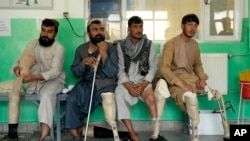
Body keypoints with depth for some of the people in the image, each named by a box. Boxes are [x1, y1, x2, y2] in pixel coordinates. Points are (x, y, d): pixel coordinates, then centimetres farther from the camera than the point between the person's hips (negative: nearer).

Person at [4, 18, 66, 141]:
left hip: (53, 80, -7)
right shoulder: (32, 44, 7)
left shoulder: (58, 48, -11)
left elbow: (55, 71, -23)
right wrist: (17, 68, -26)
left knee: (47, 95, -40)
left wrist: (34, 77, -40)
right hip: (33, 80, 8)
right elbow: (20, 60, 3)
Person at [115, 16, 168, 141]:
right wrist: (128, 86, -16)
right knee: (119, 97, -31)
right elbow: (120, 69, 0)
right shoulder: (121, 45, 3)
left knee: (150, 96, -32)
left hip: (143, 80, 0)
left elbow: (153, 68, 0)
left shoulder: (149, 44, 3)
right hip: (126, 81, 0)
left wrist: (143, 84, -16)